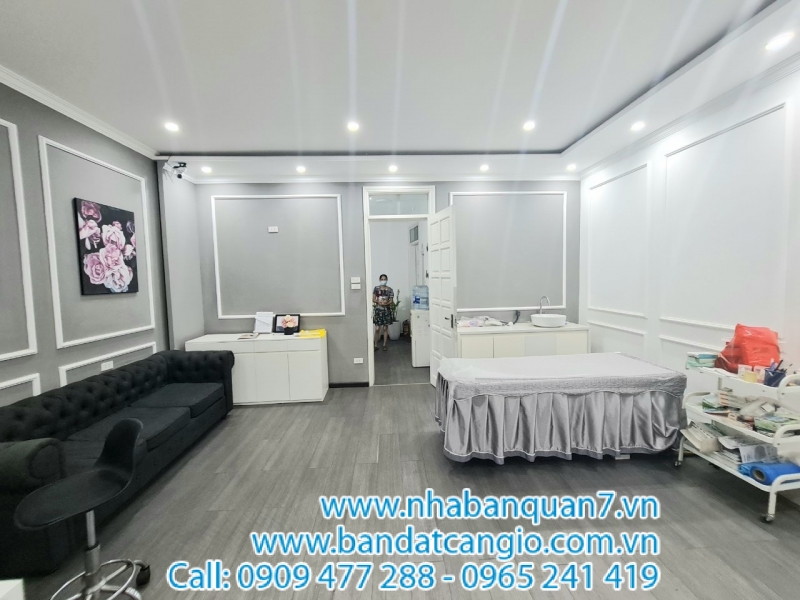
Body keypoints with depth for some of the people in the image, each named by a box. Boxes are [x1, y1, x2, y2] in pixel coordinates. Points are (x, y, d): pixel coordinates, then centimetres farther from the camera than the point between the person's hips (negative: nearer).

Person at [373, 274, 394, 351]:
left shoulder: (390, 289, 2)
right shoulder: (376, 288, 2)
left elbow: (391, 301, -1)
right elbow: (373, 299, -1)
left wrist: (386, 303, -21)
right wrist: (379, 302, -19)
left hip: (386, 310, 1)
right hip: (378, 310, -1)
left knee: (385, 328, 6)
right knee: (377, 329, -2)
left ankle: (384, 345, 17)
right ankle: (376, 345, 7)